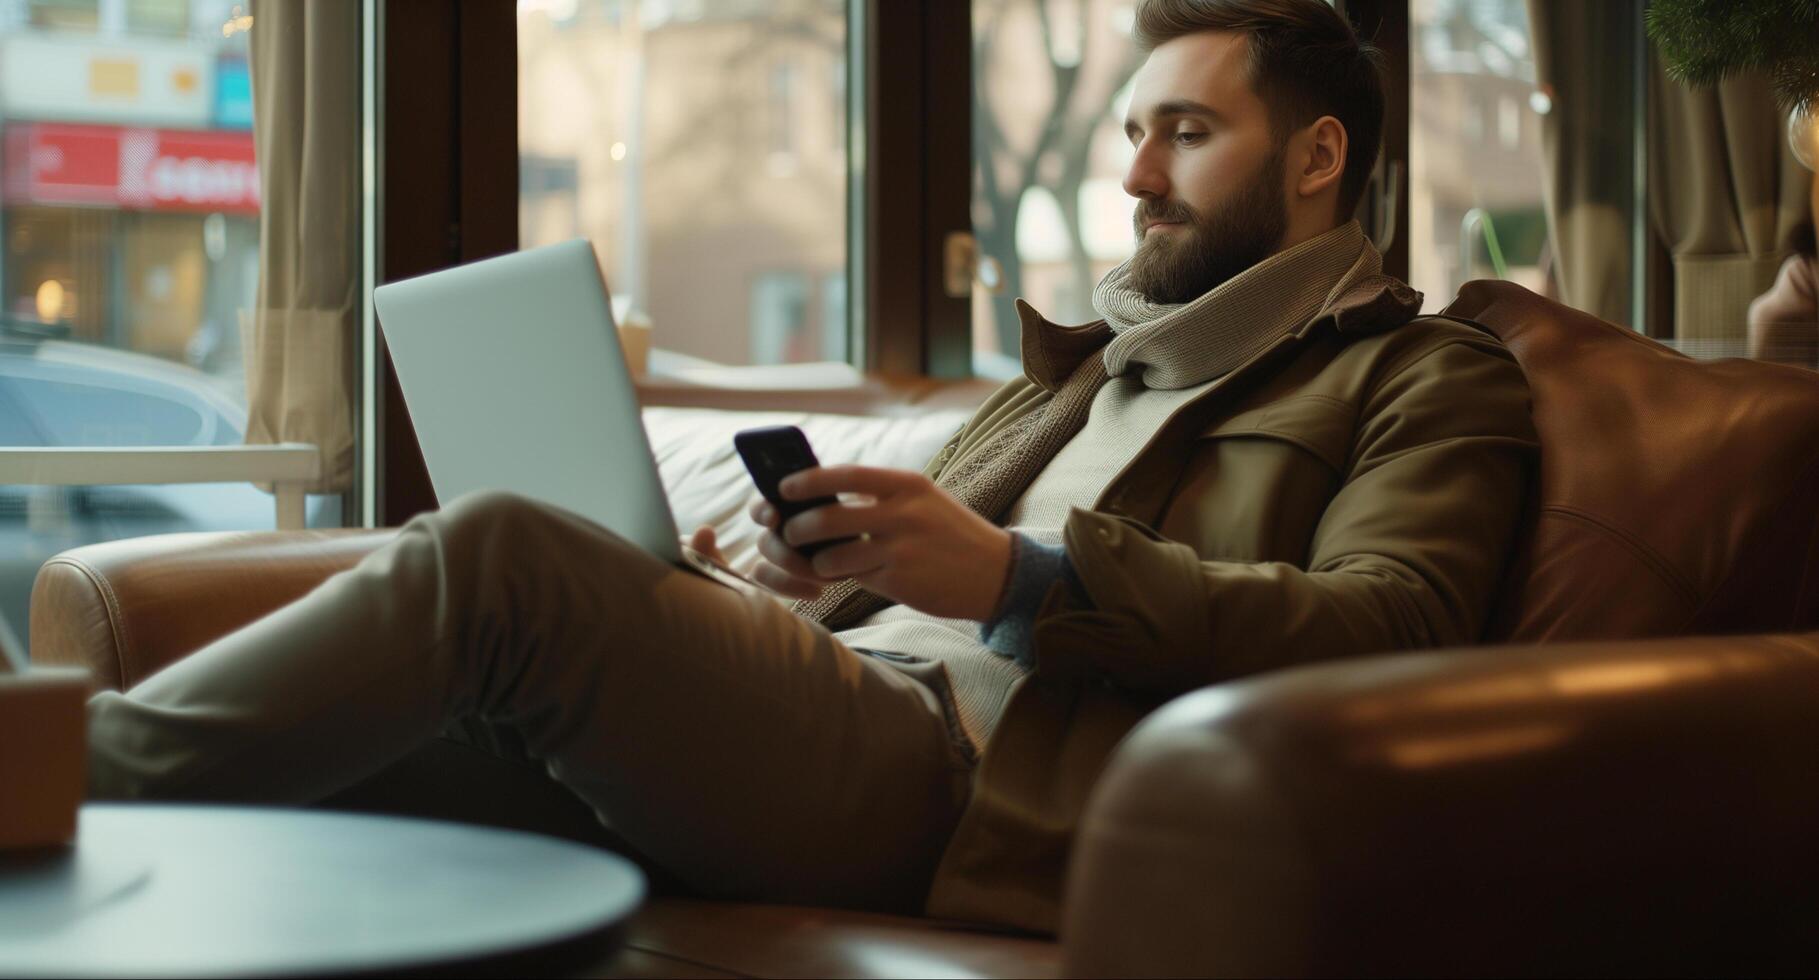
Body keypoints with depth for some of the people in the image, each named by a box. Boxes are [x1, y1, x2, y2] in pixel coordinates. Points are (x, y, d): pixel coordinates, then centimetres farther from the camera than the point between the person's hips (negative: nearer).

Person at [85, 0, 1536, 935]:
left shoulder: (1432, 383, 13)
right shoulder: (1086, 364, 33)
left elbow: (1389, 630, -8)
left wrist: (1021, 578, -17)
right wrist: (787, 583, 1)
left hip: (956, 775, -7)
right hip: (839, 691, 7)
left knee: (498, 558, -24)